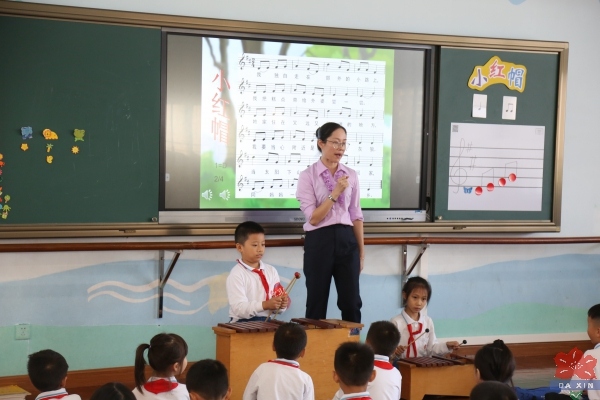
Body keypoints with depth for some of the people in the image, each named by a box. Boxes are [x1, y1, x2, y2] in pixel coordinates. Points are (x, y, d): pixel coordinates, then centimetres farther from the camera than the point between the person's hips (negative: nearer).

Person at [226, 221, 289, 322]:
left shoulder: (271, 271, 12)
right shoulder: (236, 275, -6)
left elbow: (276, 309, 11)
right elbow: (239, 308, -17)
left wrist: (281, 304, -11)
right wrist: (265, 305, -27)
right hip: (243, 324, -5)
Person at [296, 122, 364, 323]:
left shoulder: (351, 175, 7)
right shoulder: (308, 175, -5)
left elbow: (356, 216, 11)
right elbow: (313, 218, -10)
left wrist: (361, 252, 10)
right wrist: (335, 192, -18)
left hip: (346, 240, 3)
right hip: (319, 241, -3)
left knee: (351, 302, 6)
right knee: (317, 303, 5)